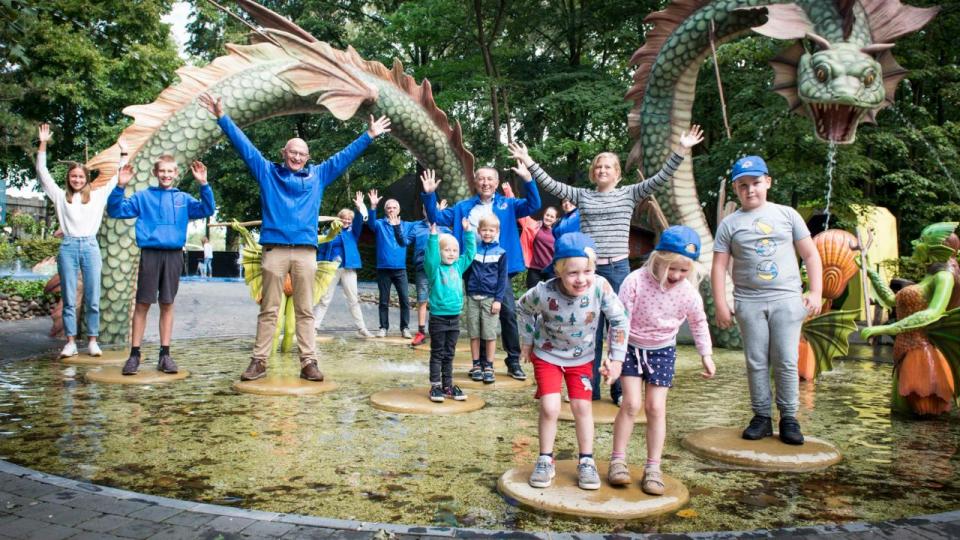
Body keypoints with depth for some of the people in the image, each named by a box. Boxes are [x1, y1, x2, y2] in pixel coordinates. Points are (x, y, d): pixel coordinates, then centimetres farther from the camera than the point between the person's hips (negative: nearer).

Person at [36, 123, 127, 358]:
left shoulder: (98, 195, 12)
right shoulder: (60, 196, 12)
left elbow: (117, 177, 14)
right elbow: (42, 172, 9)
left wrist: (124, 153, 10)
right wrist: (43, 144, 5)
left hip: (90, 246, 0)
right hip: (68, 247, 0)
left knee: (93, 299, 0)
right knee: (68, 299, 1)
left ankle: (92, 341, 7)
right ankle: (70, 342, 5)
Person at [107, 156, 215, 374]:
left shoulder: (183, 199, 11)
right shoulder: (143, 197, 7)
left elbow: (207, 209, -1)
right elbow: (115, 211, 1)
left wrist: (204, 184, -13)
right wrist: (120, 187, -13)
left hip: (174, 255, 1)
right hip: (150, 254, -1)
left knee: (167, 304, 7)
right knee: (142, 304, 1)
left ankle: (165, 354, 12)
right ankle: (134, 354, 7)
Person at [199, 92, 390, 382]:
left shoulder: (318, 175, 17)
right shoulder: (267, 172, 13)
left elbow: (345, 155, 21)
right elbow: (243, 145, 13)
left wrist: (369, 136, 23)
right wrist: (222, 118, 10)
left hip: (305, 251, 1)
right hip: (274, 250, -1)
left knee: (305, 311, 2)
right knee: (268, 310, 2)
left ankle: (308, 362, 3)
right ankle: (259, 361, 7)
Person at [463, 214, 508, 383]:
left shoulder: (500, 253, 3)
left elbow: (502, 278, 0)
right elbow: (466, 272, 10)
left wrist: (498, 299, -7)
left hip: (490, 298, -2)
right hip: (473, 297, 2)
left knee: (490, 334, -1)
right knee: (474, 333, 5)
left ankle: (489, 367, 8)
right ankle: (476, 365, 14)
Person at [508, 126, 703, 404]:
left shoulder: (629, 194, 7)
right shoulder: (582, 195, 10)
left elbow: (660, 178, -1)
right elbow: (550, 185, 5)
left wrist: (681, 150, -10)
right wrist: (528, 162, -2)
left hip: (618, 268, -1)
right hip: (588, 269, 1)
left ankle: (620, 390, 15)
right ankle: (588, 389, 17)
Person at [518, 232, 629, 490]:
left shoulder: (600, 287, -30)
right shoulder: (544, 293, -31)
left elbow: (619, 320, -14)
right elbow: (523, 308, -7)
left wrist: (616, 358, -12)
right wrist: (528, 342, 0)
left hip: (581, 357, 1)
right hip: (547, 355, -1)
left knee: (582, 406, 3)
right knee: (550, 408, -8)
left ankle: (586, 462, 22)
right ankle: (545, 460, 14)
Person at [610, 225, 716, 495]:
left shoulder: (688, 292, -13)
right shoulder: (636, 281, -24)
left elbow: (699, 323, 6)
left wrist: (706, 355, 8)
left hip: (662, 351, 2)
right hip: (631, 347, -2)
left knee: (656, 407, 0)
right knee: (631, 403, -8)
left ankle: (653, 468, 9)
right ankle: (618, 461, 6)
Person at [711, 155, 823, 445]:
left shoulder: (786, 214, 10)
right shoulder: (730, 223, 7)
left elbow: (810, 254, 10)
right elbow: (719, 266, 4)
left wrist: (815, 292, 0)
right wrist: (720, 305, -3)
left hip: (787, 299, 0)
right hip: (749, 302, 0)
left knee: (786, 362, -1)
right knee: (756, 362, 4)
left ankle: (789, 418, 10)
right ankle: (761, 416, 14)